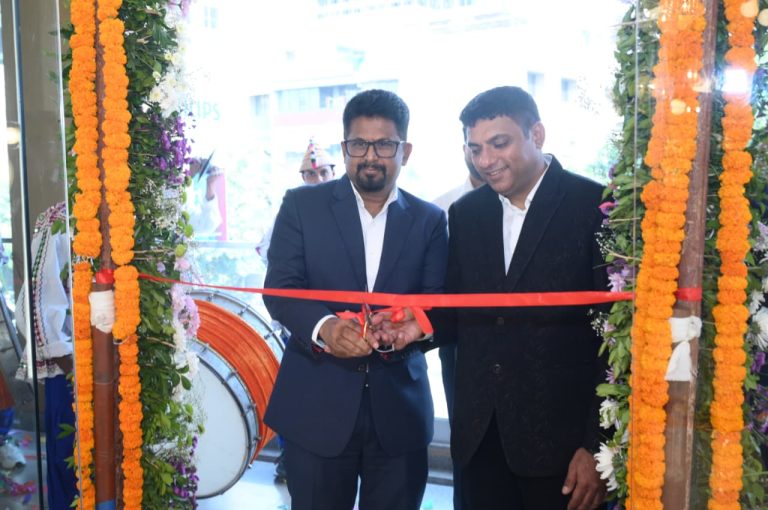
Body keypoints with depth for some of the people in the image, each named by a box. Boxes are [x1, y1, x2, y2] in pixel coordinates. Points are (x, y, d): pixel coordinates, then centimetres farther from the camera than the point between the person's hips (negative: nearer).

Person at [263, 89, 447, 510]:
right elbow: (279, 289, -6)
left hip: (400, 410, 2)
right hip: (316, 405, -1)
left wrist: (416, 324, -23)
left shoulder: (430, 220, 7)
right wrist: (324, 327, -26)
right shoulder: (302, 205, 1)